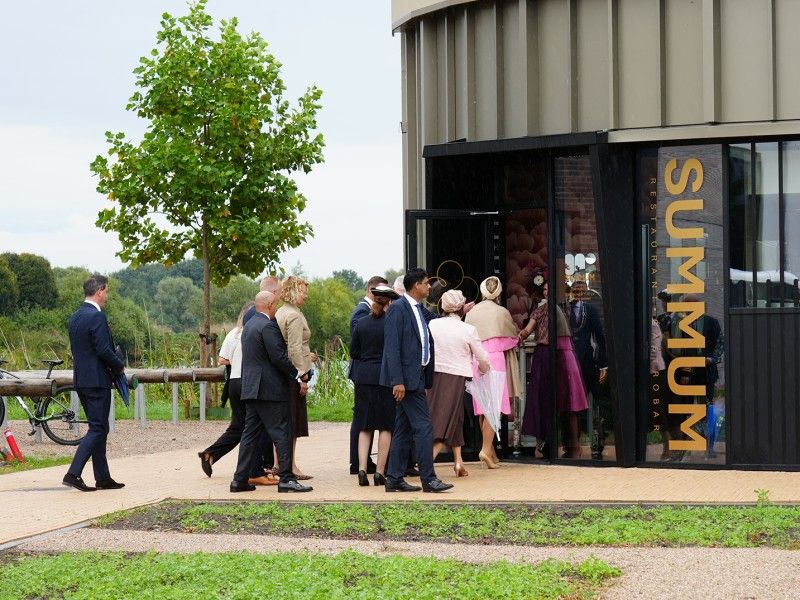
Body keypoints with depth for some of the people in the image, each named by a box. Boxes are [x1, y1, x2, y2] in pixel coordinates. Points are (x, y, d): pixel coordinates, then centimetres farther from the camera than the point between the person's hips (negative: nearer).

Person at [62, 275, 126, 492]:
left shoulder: (75, 317, 13)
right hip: (97, 380, -9)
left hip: (81, 380, 9)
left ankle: (103, 478, 15)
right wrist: (120, 367, -4)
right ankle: (73, 474, -15)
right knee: (97, 429, -7)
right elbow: (104, 350, -21)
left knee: (99, 428, 13)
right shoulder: (97, 317, -16)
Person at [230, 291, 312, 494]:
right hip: (269, 389, -9)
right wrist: (298, 379, -9)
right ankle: (286, 478, -8)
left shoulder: (249, 325, 17)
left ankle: (240, 480, 9)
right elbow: (279, 357, -18)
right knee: (282, 433, -6)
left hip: (250, 388, 9)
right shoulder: (268, 326, -14)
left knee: (251, 433, 10)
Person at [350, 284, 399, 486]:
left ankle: (362, 468, -2)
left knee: (364, 427, 9)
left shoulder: (361, 323, 2)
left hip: (364, 378, 3)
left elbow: (353, 351, 7)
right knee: (386, 427, 4)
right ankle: (380, 471, 2)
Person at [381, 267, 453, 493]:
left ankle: (395, 479, 14)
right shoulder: (398, 309, -13)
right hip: (407, 377, -10)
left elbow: (425, 341, 25)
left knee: (404, 430, 11)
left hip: (417, 376, 10)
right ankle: (428, 479, -6)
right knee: (423, 426, -9)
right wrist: (397, 381, -23)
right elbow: (392, 347, -17)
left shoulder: (418, 309, 15)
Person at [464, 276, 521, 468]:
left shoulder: (471, 313, 7)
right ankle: (486, 449, -18)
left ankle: (491, 451, 14)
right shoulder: (501, 312, -2)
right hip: (495, 359, -4)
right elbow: (513, 337, 8)